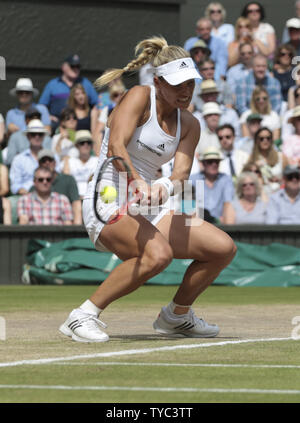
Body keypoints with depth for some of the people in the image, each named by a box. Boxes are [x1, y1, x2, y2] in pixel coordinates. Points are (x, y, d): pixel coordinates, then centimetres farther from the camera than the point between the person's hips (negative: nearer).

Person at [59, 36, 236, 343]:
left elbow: (181, 171, -6)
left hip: (146, 208, 7)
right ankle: (83, 317, -25)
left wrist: (165, 188, -31)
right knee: (157, 253, -35)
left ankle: (177, 315, 20)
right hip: (106, 203, -7)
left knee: (223, 248, -3)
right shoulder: (139, 97, -9)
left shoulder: (189, 125, 10)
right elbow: (116, 146, -24)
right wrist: (138, 183, -42)